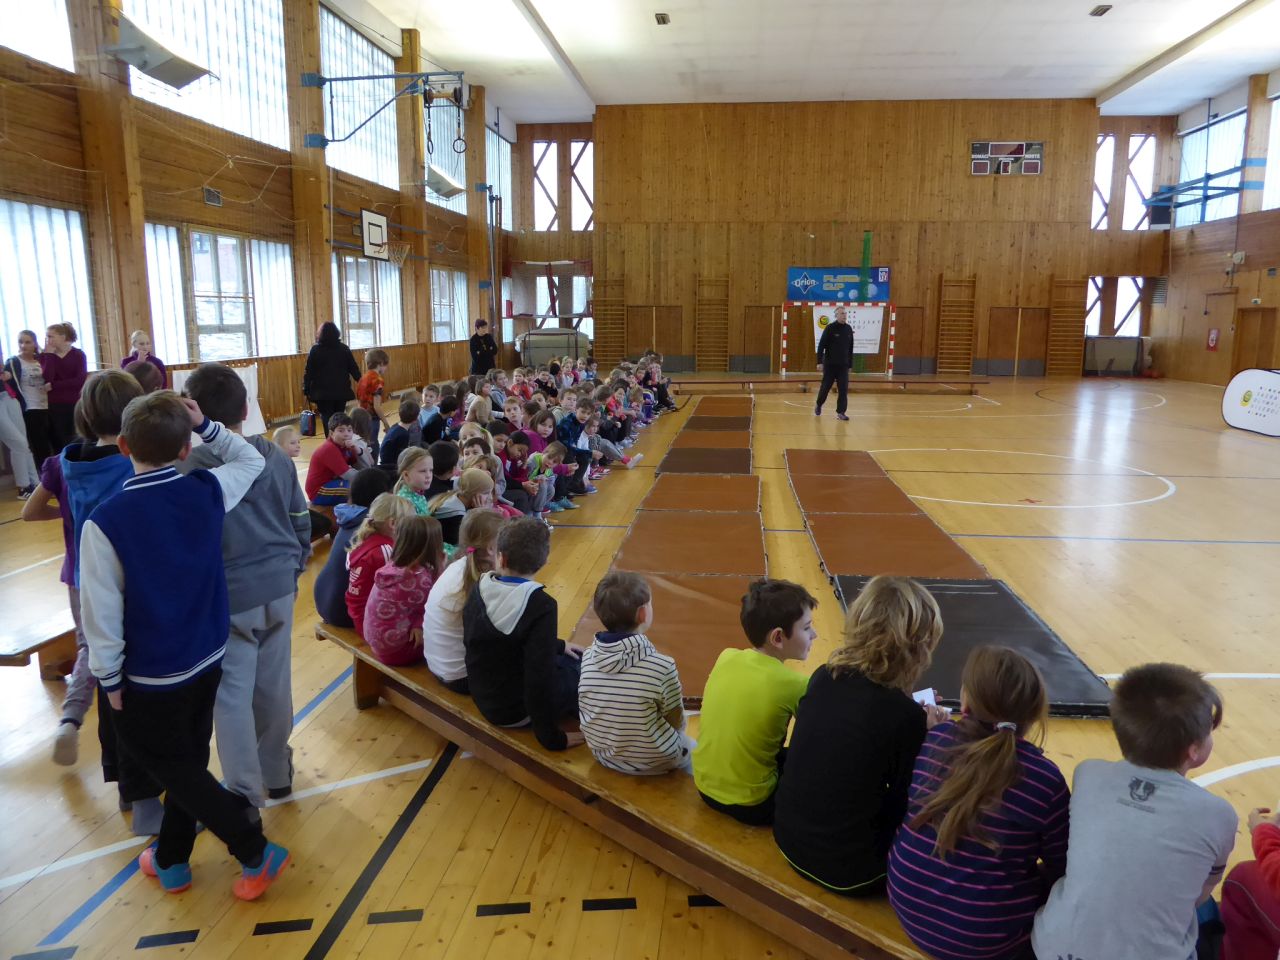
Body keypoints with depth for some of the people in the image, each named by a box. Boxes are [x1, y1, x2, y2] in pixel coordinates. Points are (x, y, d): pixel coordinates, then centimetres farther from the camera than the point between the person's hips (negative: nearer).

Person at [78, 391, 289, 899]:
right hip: (207, 661, 5)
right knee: (187, 760, 22)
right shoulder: (208, 491, -11)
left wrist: (111, 681, -3)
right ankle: (171, 859, 39)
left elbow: (102, 614, -17)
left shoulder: (104, 523, -22)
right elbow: (251, 460, 12)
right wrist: (203, 425, 2)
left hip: (150, 678, -5)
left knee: (175, 768, 14)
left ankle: (256, 852, 15)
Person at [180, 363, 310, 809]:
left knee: (232, 697, 7)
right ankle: (277, 775, 32)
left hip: (224, 597, -5)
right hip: (278, 588, 5)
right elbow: (301, 523, 7)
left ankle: (246, 795, 15)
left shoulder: (189, 469, -14)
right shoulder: (277, 458, -1)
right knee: (274, 687, 17)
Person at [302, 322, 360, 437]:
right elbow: (354, 369, 4)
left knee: (328, 423, 1)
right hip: (341, 392, 3)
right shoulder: (344, 349, 2)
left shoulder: (315, 350, -4)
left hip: (323, 393, -2)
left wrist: (306, 390, 2)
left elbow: (309, 372, -5)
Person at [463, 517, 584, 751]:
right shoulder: (540, 605, -28)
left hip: (484, 695, 7)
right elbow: (540, 675, -30)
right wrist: (552, 737, -21)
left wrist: (558, 645, 18)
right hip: (515, 710, -6)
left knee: (571, 659, 22)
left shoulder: (480, 589, -7)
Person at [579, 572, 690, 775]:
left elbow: (586, 713, -1)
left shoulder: (587, 658, -15)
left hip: (603, 756, 5)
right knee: (691, 748, 28)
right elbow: (676, 724, -14)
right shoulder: (662, 666, -28)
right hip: (655, 762, -4)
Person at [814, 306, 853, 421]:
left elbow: (850, 348, 12)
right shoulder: (830, 328, -8)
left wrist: (850, 364, 11)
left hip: (843, 365, 3)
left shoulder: (849, 329, 5)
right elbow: (821, 345, -9)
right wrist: (820, 362, -15)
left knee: (843, 389, -4)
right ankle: (818, 405, 31)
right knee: (825, 387, 6)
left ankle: (840, 412, 1)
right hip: (829, 364, -3)